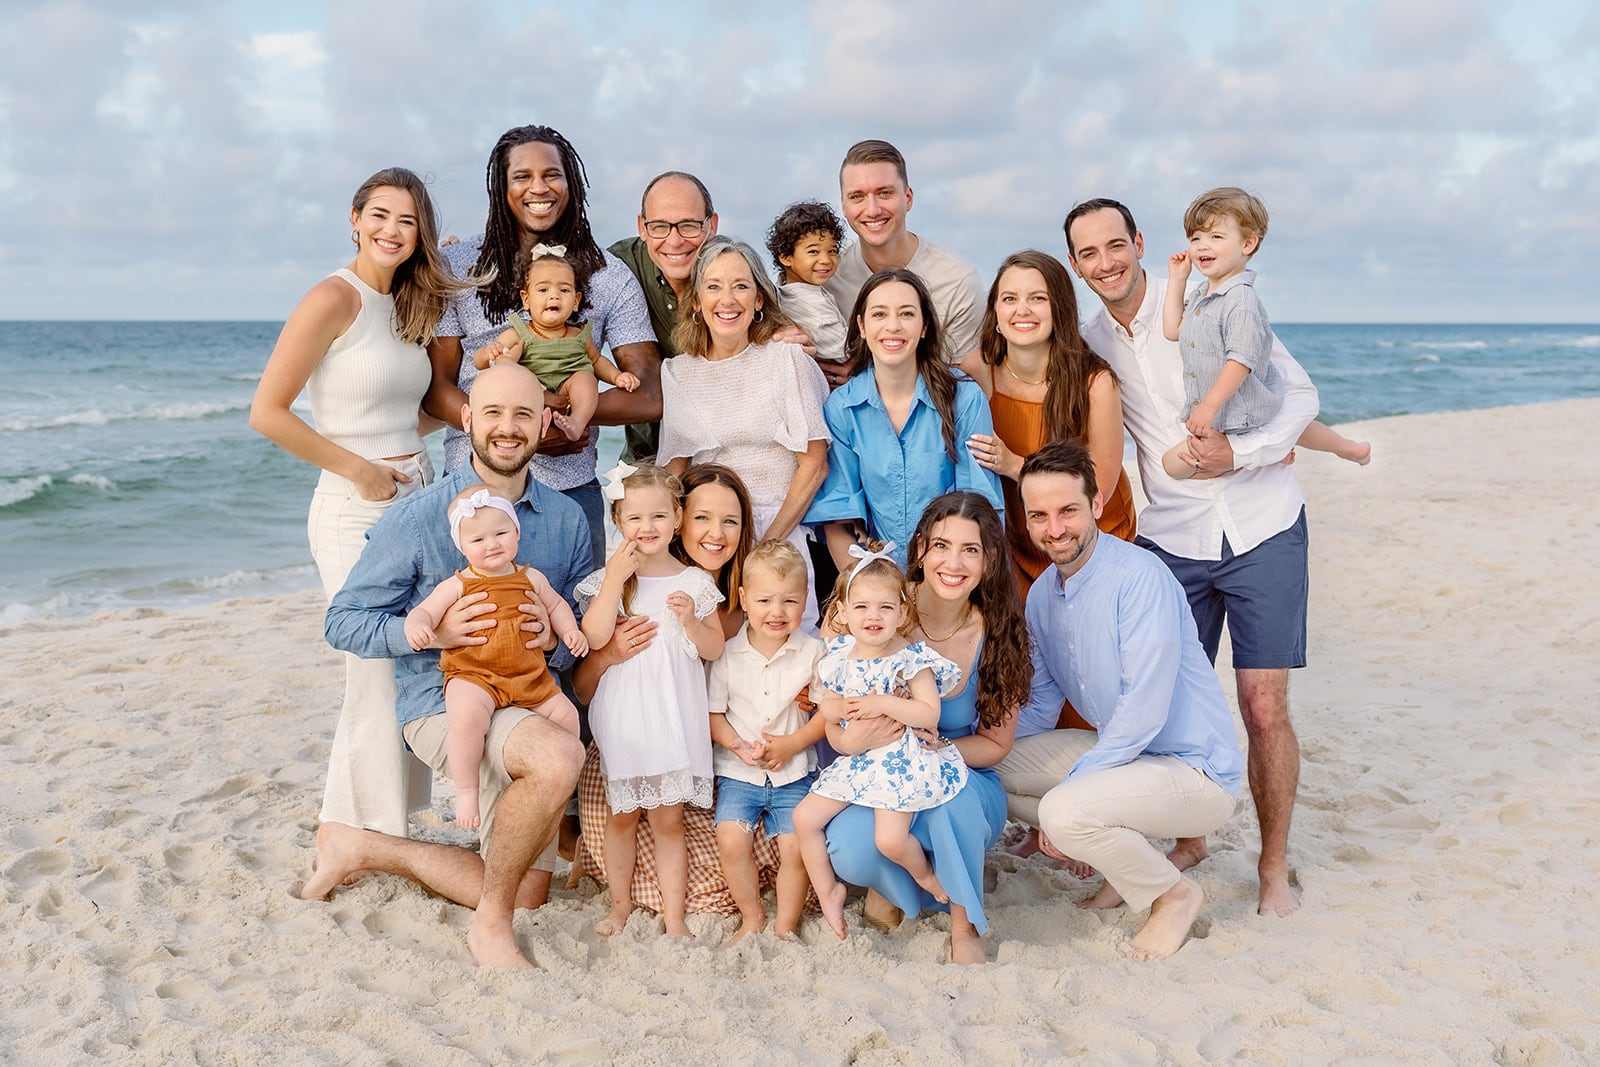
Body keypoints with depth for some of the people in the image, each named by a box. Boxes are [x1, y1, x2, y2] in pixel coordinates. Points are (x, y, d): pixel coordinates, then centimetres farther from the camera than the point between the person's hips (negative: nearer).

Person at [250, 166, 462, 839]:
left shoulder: (408, 305, 14)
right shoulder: (335, 298, -10)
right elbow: (267, 413, -13)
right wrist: (359, 470, -12)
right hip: (355, 511, -8)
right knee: (381, 678, -2)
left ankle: (355, 832, 24)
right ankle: (370, 838, 15)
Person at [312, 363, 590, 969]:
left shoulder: (567, 520, 4)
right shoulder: (419, 518, -9)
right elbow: (343, 622, -7)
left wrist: (556, 634, -12)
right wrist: (433, 631, -23)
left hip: (528, 706, 6)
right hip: (442, 702, -6)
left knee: (527, 895, 8)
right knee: (558, 756, -37)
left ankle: (366, 849, 25)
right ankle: (490, 927, -16)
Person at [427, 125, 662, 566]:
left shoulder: (609, 277, 5)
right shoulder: (458, 267, 4)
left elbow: (649, 398, -1)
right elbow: (437, 388, 1)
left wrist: (558, 405, -16)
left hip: (571, 485, 1)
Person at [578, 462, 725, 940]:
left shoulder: (694, 582, 4)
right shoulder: (608, 578, 0)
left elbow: (715, 649, 4)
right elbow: (593, 637, -15)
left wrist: (690, 619, -14)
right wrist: (616, 578, -17)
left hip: (674, 715, 0)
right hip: (622, 715, 0)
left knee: (668, 819, 5)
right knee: (622, 814, 10)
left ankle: (674, 915, 13)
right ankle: (620, 903, 27)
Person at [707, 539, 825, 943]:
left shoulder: (813, 653, -3)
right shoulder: (727, 654, -2)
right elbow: (713, 713, 2)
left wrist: (791, 745, -12)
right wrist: (739, 746, -14)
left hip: (795, 773, 0)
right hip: (738, 773, 1)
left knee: (795, 846, -12)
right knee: (731, 842, -15)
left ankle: (786, 926, 10)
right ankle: (752, 918, 8)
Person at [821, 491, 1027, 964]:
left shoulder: (997, 634, -12)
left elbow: (996, 743, -3)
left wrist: (935, 748, -24)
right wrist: (850, 740, -31)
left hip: (964, 787, 1)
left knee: (948, 786, -35)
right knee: (852, 853, -31)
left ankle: (965, 926, -9)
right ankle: (890, 885, 7)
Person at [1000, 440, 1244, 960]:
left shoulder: (1139, 576, -22)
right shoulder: (1042, 593, 4)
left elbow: (1144, 712, -25)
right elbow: (1041, 707, 12)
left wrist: (1073, 783, -21)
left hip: (1194, 772, -8)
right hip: (1116, 751, 9)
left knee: (1064, 811, -30)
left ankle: (1176, 893, -2)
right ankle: (1125, 858, 12)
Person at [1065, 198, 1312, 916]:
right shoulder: (1090, 345, 5)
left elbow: (1299, 393, -3)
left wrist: (1241, 452, -19)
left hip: (1261, 529, -3)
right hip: (1171, 540, 3)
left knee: (1264, 706, -4)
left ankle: (1275, 865, 13)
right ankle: (1190, 840, 26)